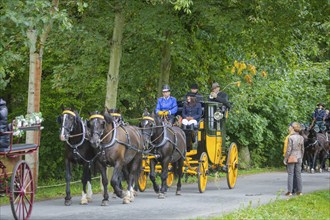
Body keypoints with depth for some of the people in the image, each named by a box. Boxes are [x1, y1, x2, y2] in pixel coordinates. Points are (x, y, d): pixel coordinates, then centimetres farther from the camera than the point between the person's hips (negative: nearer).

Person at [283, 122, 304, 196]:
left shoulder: (291, 137, -14)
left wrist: (285, 159, -7)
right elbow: (302, 149, 8)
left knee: (290, 174, -1)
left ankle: (290, 191, -2)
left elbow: (289, 149, -14)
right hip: (298, 158, 5)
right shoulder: (301, 138, 2)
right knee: (298, 175, 8)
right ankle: (299, 191, 9)